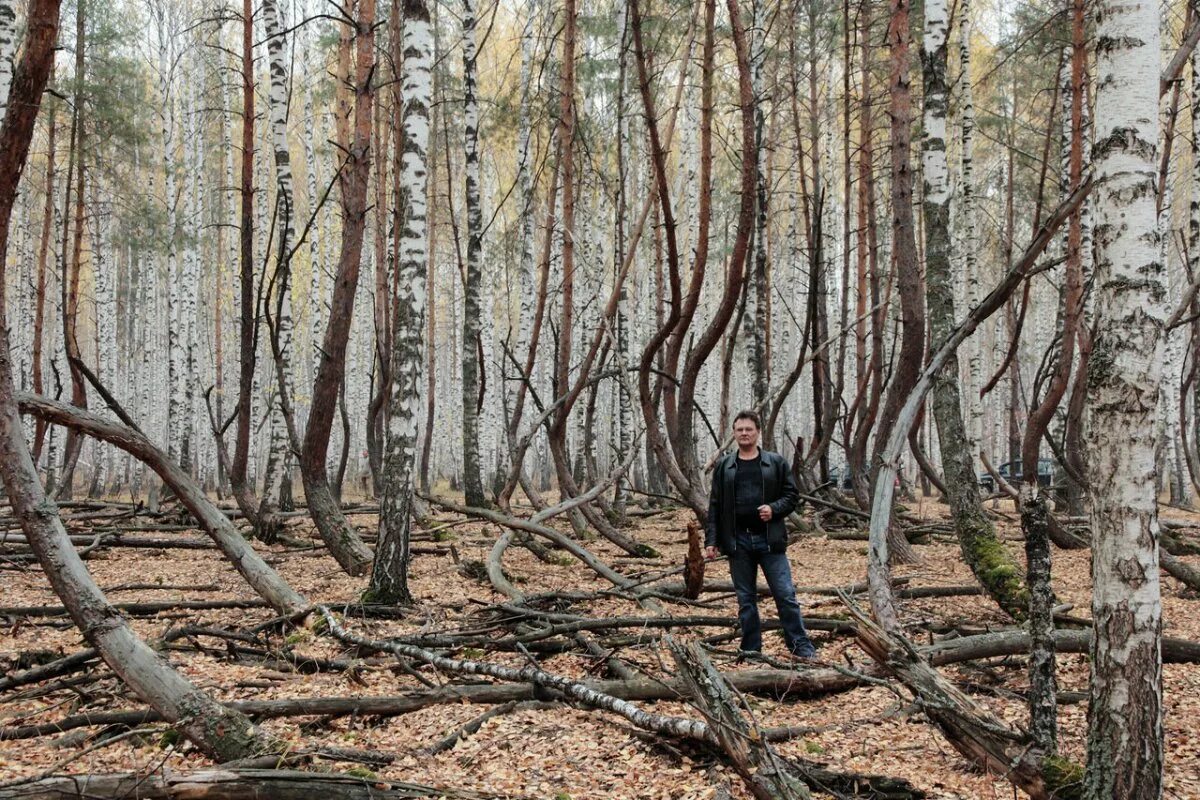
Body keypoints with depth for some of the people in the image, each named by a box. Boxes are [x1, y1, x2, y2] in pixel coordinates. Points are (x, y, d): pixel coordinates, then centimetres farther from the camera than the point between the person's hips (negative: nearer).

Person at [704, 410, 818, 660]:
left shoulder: (776, 462, 4)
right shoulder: (723, 467, 8)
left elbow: (792, 495, 4)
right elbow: (715, 506, 8)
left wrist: (774, 509, -15)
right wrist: (711, 540, 1)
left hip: (770, 539, -2)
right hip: (738, 541, 2)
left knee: (785, 595, -3)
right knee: (745, 599, 8)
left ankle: (801, 646, 5)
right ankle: (751, 650, 16)